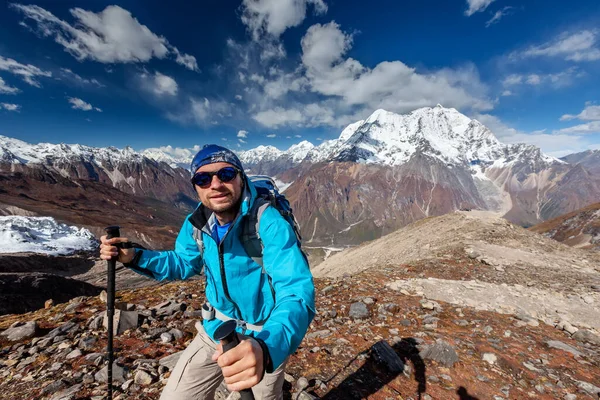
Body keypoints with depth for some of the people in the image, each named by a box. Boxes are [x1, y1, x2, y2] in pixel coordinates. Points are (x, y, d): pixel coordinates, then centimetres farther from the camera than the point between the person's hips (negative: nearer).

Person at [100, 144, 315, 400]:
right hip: (217, 329, 4)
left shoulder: (270, 224, -31)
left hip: (268, 337, -4)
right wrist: (134, 257, -9)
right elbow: (184, 264, 7)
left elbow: (297, 294, -39)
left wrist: (266, 348, -58)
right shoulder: (197, 224, -11)